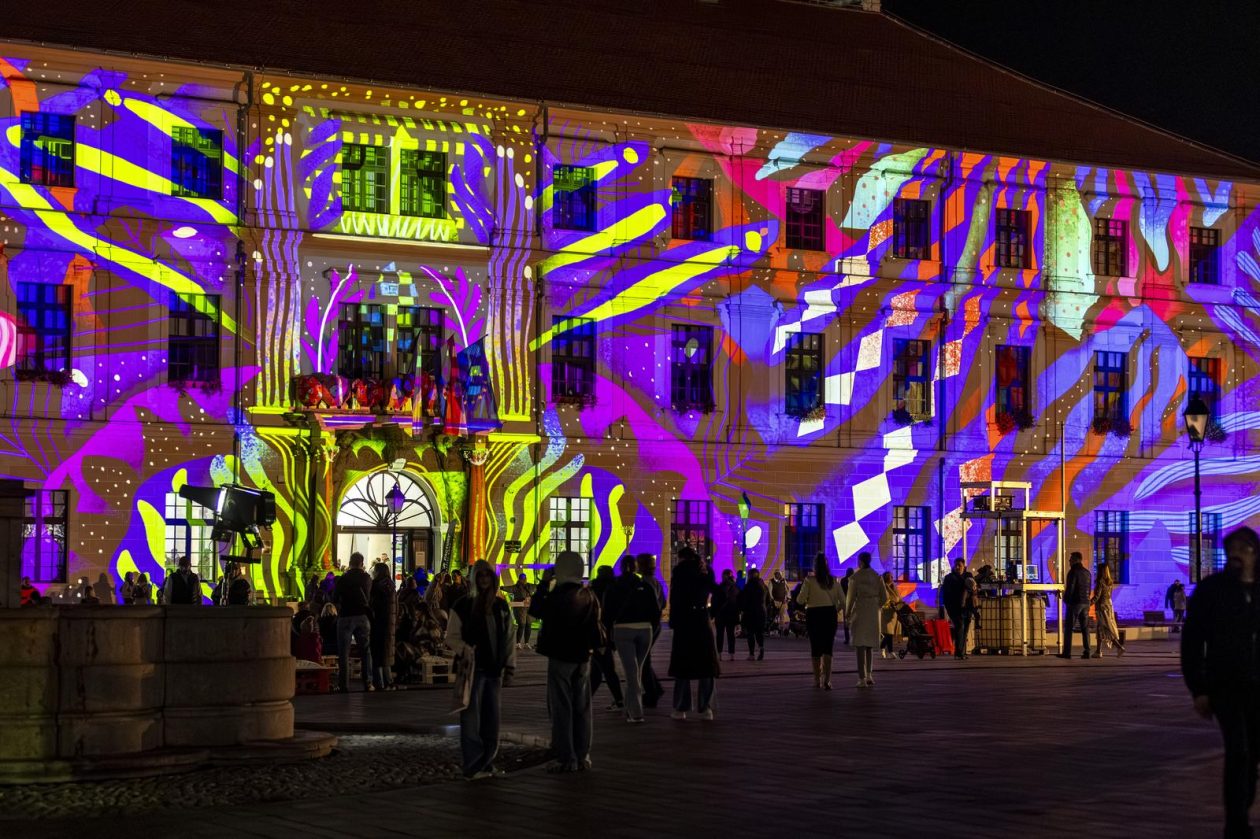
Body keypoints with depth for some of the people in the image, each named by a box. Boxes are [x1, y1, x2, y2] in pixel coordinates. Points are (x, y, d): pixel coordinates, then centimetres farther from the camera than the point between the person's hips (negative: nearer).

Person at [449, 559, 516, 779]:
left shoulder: (502, 606, 11)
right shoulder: (463, 605, -1)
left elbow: (509, 639, 14)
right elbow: (452, 636, -1)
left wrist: (509, 668, 8)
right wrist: (467, 652, -16)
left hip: (494, 670, 5)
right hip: (472, 670, -4)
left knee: (492, 719, 7)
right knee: (471, 719, -5)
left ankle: (487, 763, 16)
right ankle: (473, 766, -1)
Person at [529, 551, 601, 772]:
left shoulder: (558, 596, -17)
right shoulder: (589, 596, 4)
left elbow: (535, 609, -7)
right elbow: (596, 624, 12)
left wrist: (544, 583, 0)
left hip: (560, 658, -6)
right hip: (583, 657, 7)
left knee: (561, 707, -3)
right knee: (582, 708, 11)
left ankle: (566, 758, -4)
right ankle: (582, 756, 15)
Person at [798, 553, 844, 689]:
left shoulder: (809, 580, -9)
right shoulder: (834, 581, 1)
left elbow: (800, 600, -12)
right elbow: (842, 601, 1)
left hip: (814, 615, -2)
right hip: (830, 614, 2)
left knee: (815, 647, 10)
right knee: (828, 647, 2)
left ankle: (817, 680, 16)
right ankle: (826, 679, -12)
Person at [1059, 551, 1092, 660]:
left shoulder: (1073, 571, -11)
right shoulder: (1087, 572, 12)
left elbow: (1070, 588, -15)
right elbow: (1088, 589, 16)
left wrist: (1066, 600, -2)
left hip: (1074, 602, -7)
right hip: (1085, 603, 7)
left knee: (1069, 628, -2)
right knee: (1085, 628, 7)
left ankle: (1067, 652, -4)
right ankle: (1087, 652, 3)